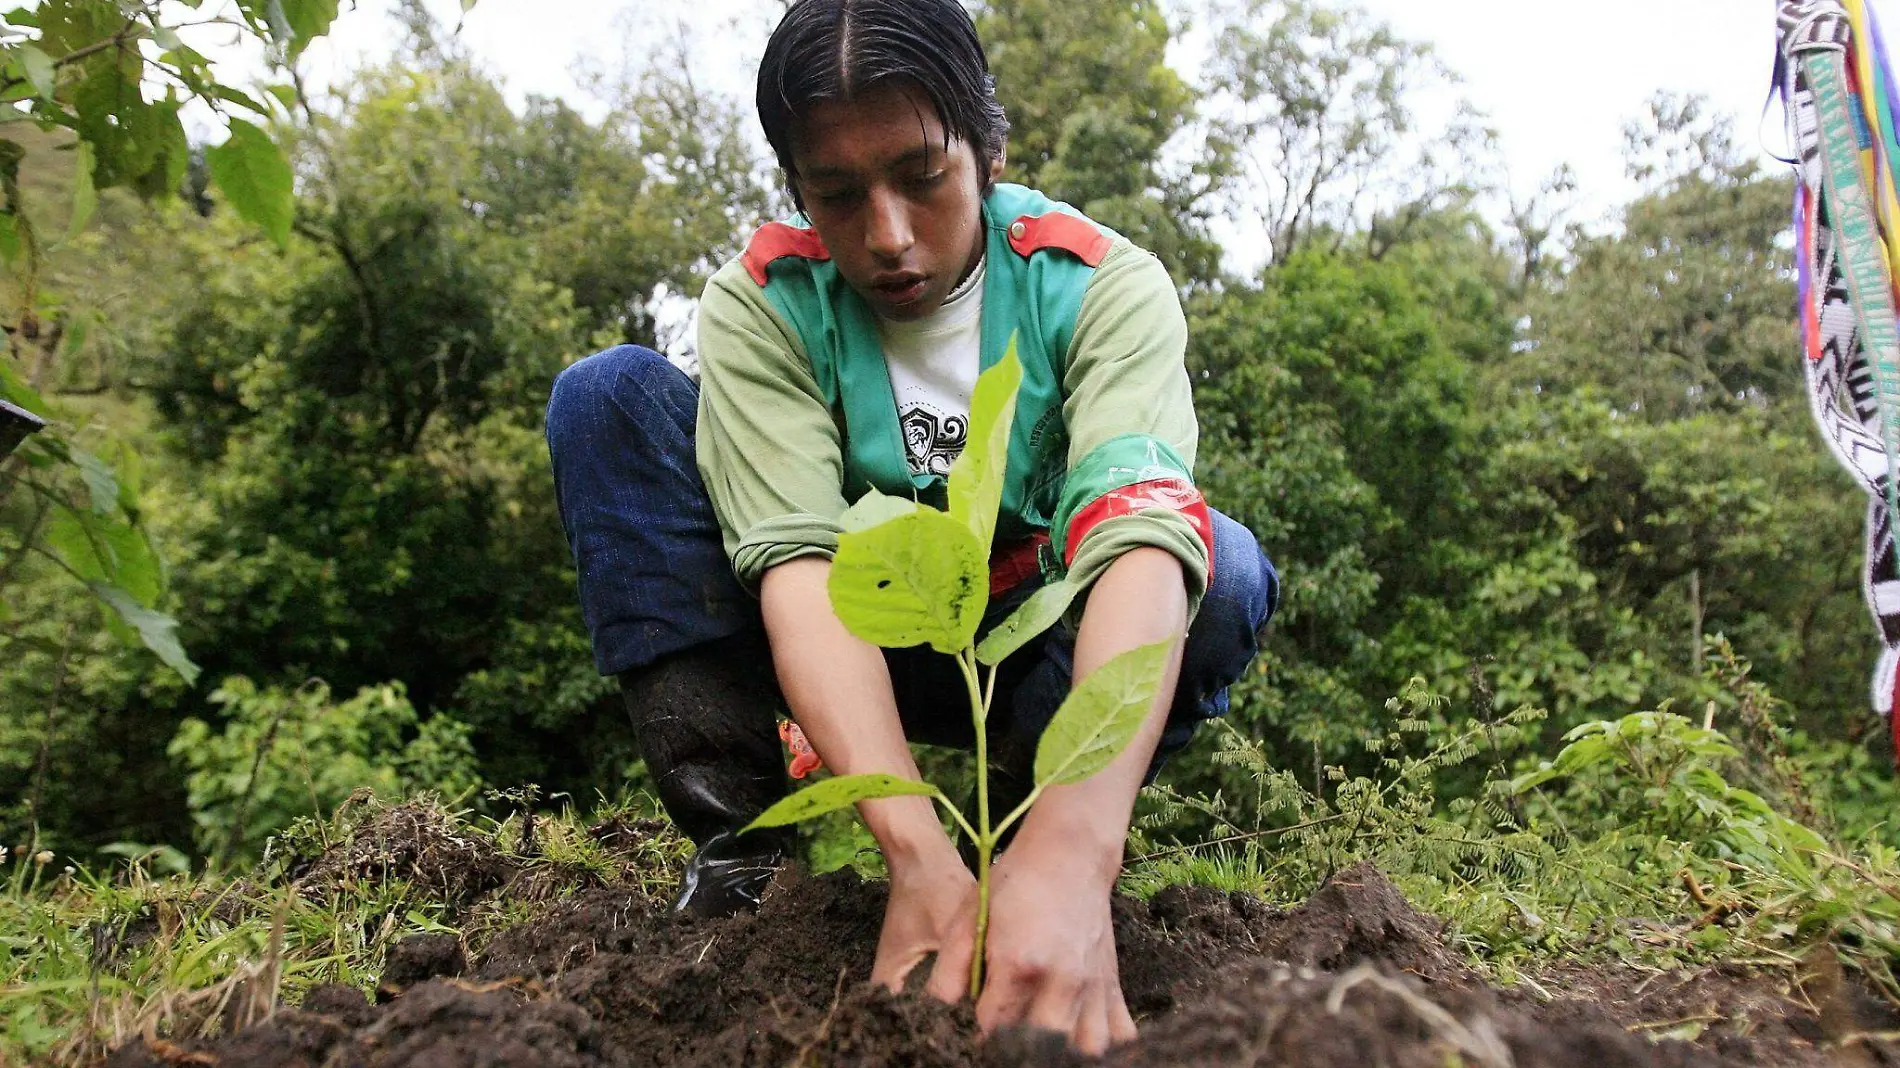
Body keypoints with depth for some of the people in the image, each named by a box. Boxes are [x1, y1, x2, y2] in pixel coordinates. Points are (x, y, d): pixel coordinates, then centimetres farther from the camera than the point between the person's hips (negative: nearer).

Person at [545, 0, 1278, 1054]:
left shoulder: (1102, 285, -20)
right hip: (839, 651, 1)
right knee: (609, 395, -18)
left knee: (1226, 568, -30)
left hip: (1026, 651, 0)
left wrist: (1072, 851, -55)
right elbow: (799, 559, -32)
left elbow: (1139, 539, -37)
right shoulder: (761, 303, -17)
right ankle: (739, 850, -19)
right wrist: (918, 854, -48)